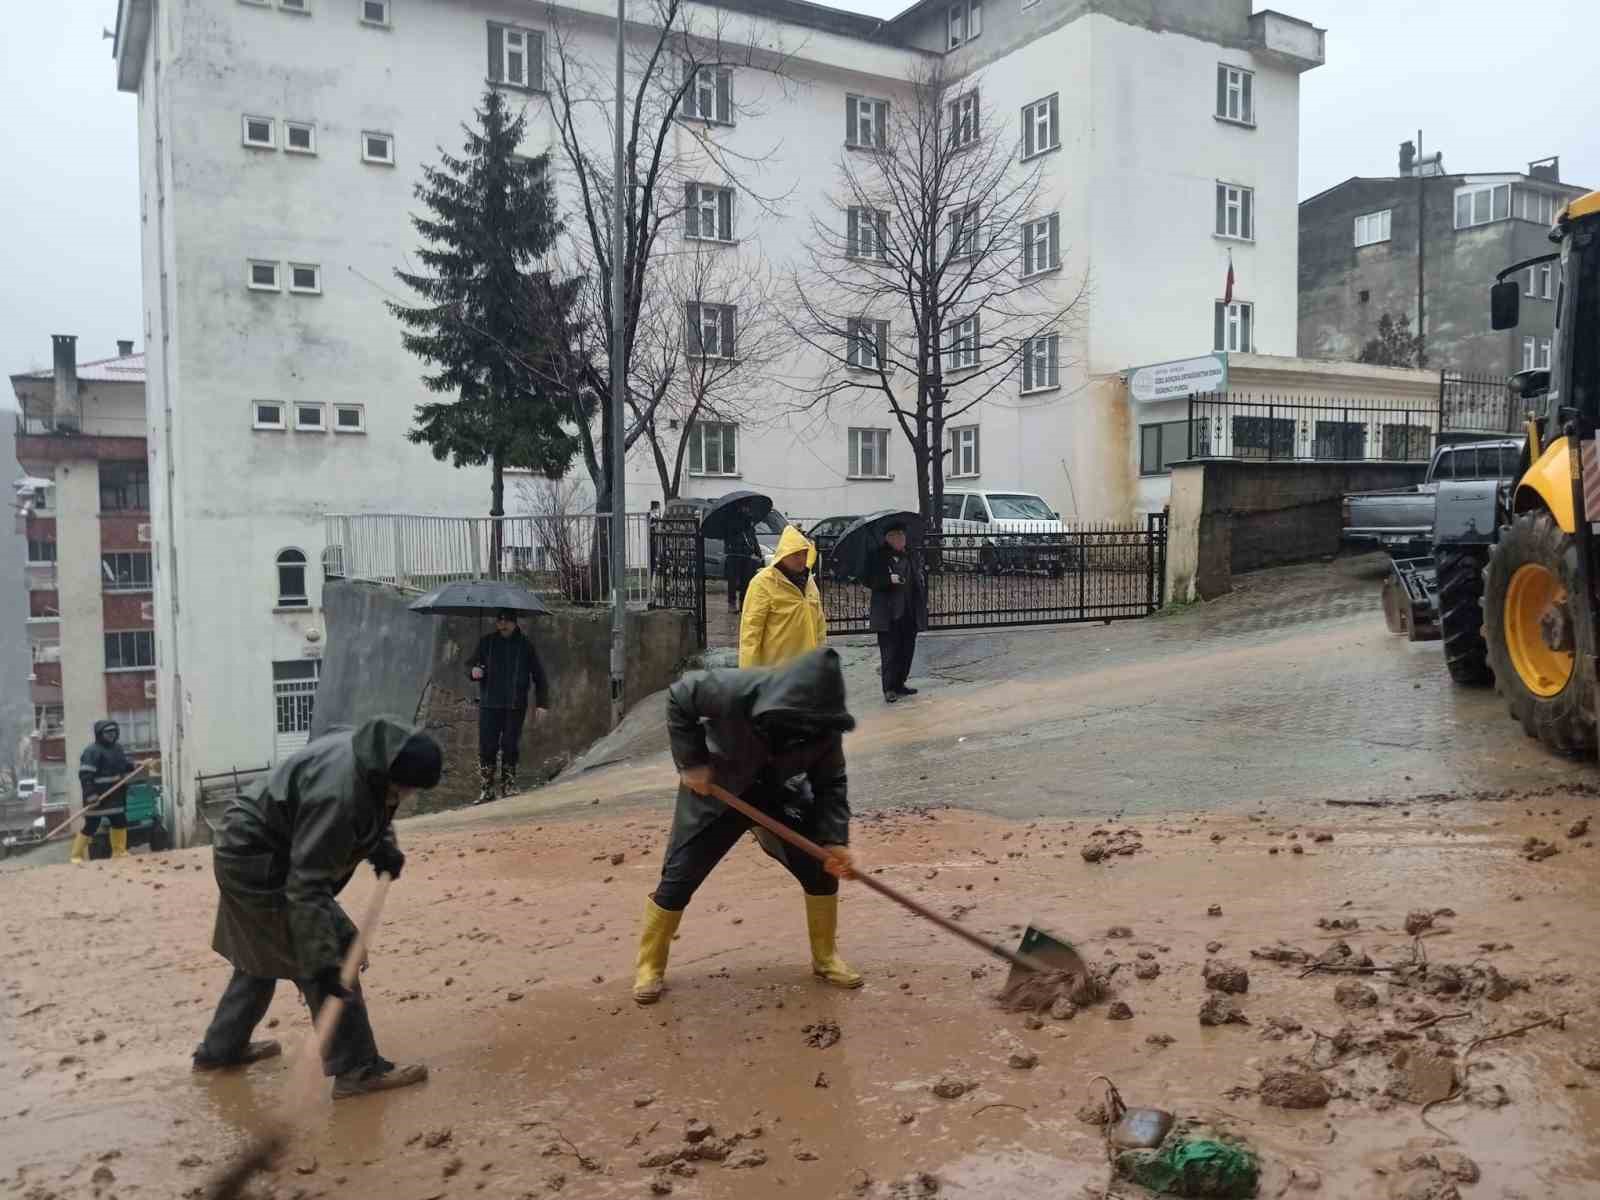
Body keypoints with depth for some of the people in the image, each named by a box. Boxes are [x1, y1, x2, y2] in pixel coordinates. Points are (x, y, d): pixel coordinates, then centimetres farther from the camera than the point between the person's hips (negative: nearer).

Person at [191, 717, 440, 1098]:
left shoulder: (370, 761, -7)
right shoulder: (337, 791, -36)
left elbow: (374, 811, 15)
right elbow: (308, 885, -35)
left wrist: (384, 849, -5)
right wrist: (323, 962, -34)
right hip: (259, 864, -10)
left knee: (262, 955, 24)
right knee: (333, 955, -8)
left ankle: (220, 1048, 41)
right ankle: (358, 1069, -2)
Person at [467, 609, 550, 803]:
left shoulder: (525, 645, 4)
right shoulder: (486, 642, 7)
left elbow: (539, 675, 7)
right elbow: (471, 663, 16)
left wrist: (542, 704, 1)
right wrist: (474, 670, -10)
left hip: (515, 706, -1)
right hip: (489, 704, 1)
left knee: (510, 747, 2)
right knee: (486, 747, -2)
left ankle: (509, 787, 14)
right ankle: (486, 791, 6)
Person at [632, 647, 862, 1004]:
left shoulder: (824, 725, -26)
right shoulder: (736, 692, -39)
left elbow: (831, 783, -13)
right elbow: (679, 696, -22)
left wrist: (833, 839, -25)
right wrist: (692, 761, -22)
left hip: (778, 793, 3)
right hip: (715, 789, -3)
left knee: (822, 868, -3)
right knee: (679, 878, -1)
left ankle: (826, 958, 19)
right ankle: (649, 966, 19)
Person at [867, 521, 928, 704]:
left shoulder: (911, 557, 14)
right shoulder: (878, 557, -3)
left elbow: (921, 581, 20)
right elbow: (870, 581, -8)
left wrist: (923, 603, 9)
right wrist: (889, 579, -22)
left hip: (910, 614, 6)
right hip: (889, 615, -6)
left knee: (907, 650, 9)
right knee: (890, 651, -7)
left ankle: (899, 684, 21)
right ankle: (889, 689, -4)